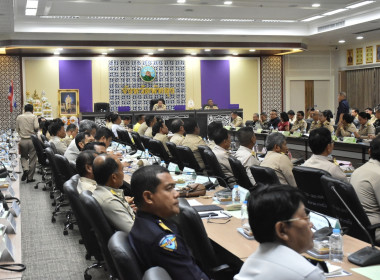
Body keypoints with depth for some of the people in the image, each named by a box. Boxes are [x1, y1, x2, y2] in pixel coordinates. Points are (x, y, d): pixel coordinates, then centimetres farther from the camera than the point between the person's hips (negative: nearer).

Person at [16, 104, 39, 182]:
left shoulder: (19, 117, 6)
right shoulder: (34, 117, -3)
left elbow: (17, 129, 8)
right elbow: (36, 127, -14)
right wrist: (34, 131, 8)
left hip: (23, 140, 2)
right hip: (32, 140, -2)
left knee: (24, 157, 20)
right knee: (32, 159, 6)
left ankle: (25, 169, -7)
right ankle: (30, 178, 10)